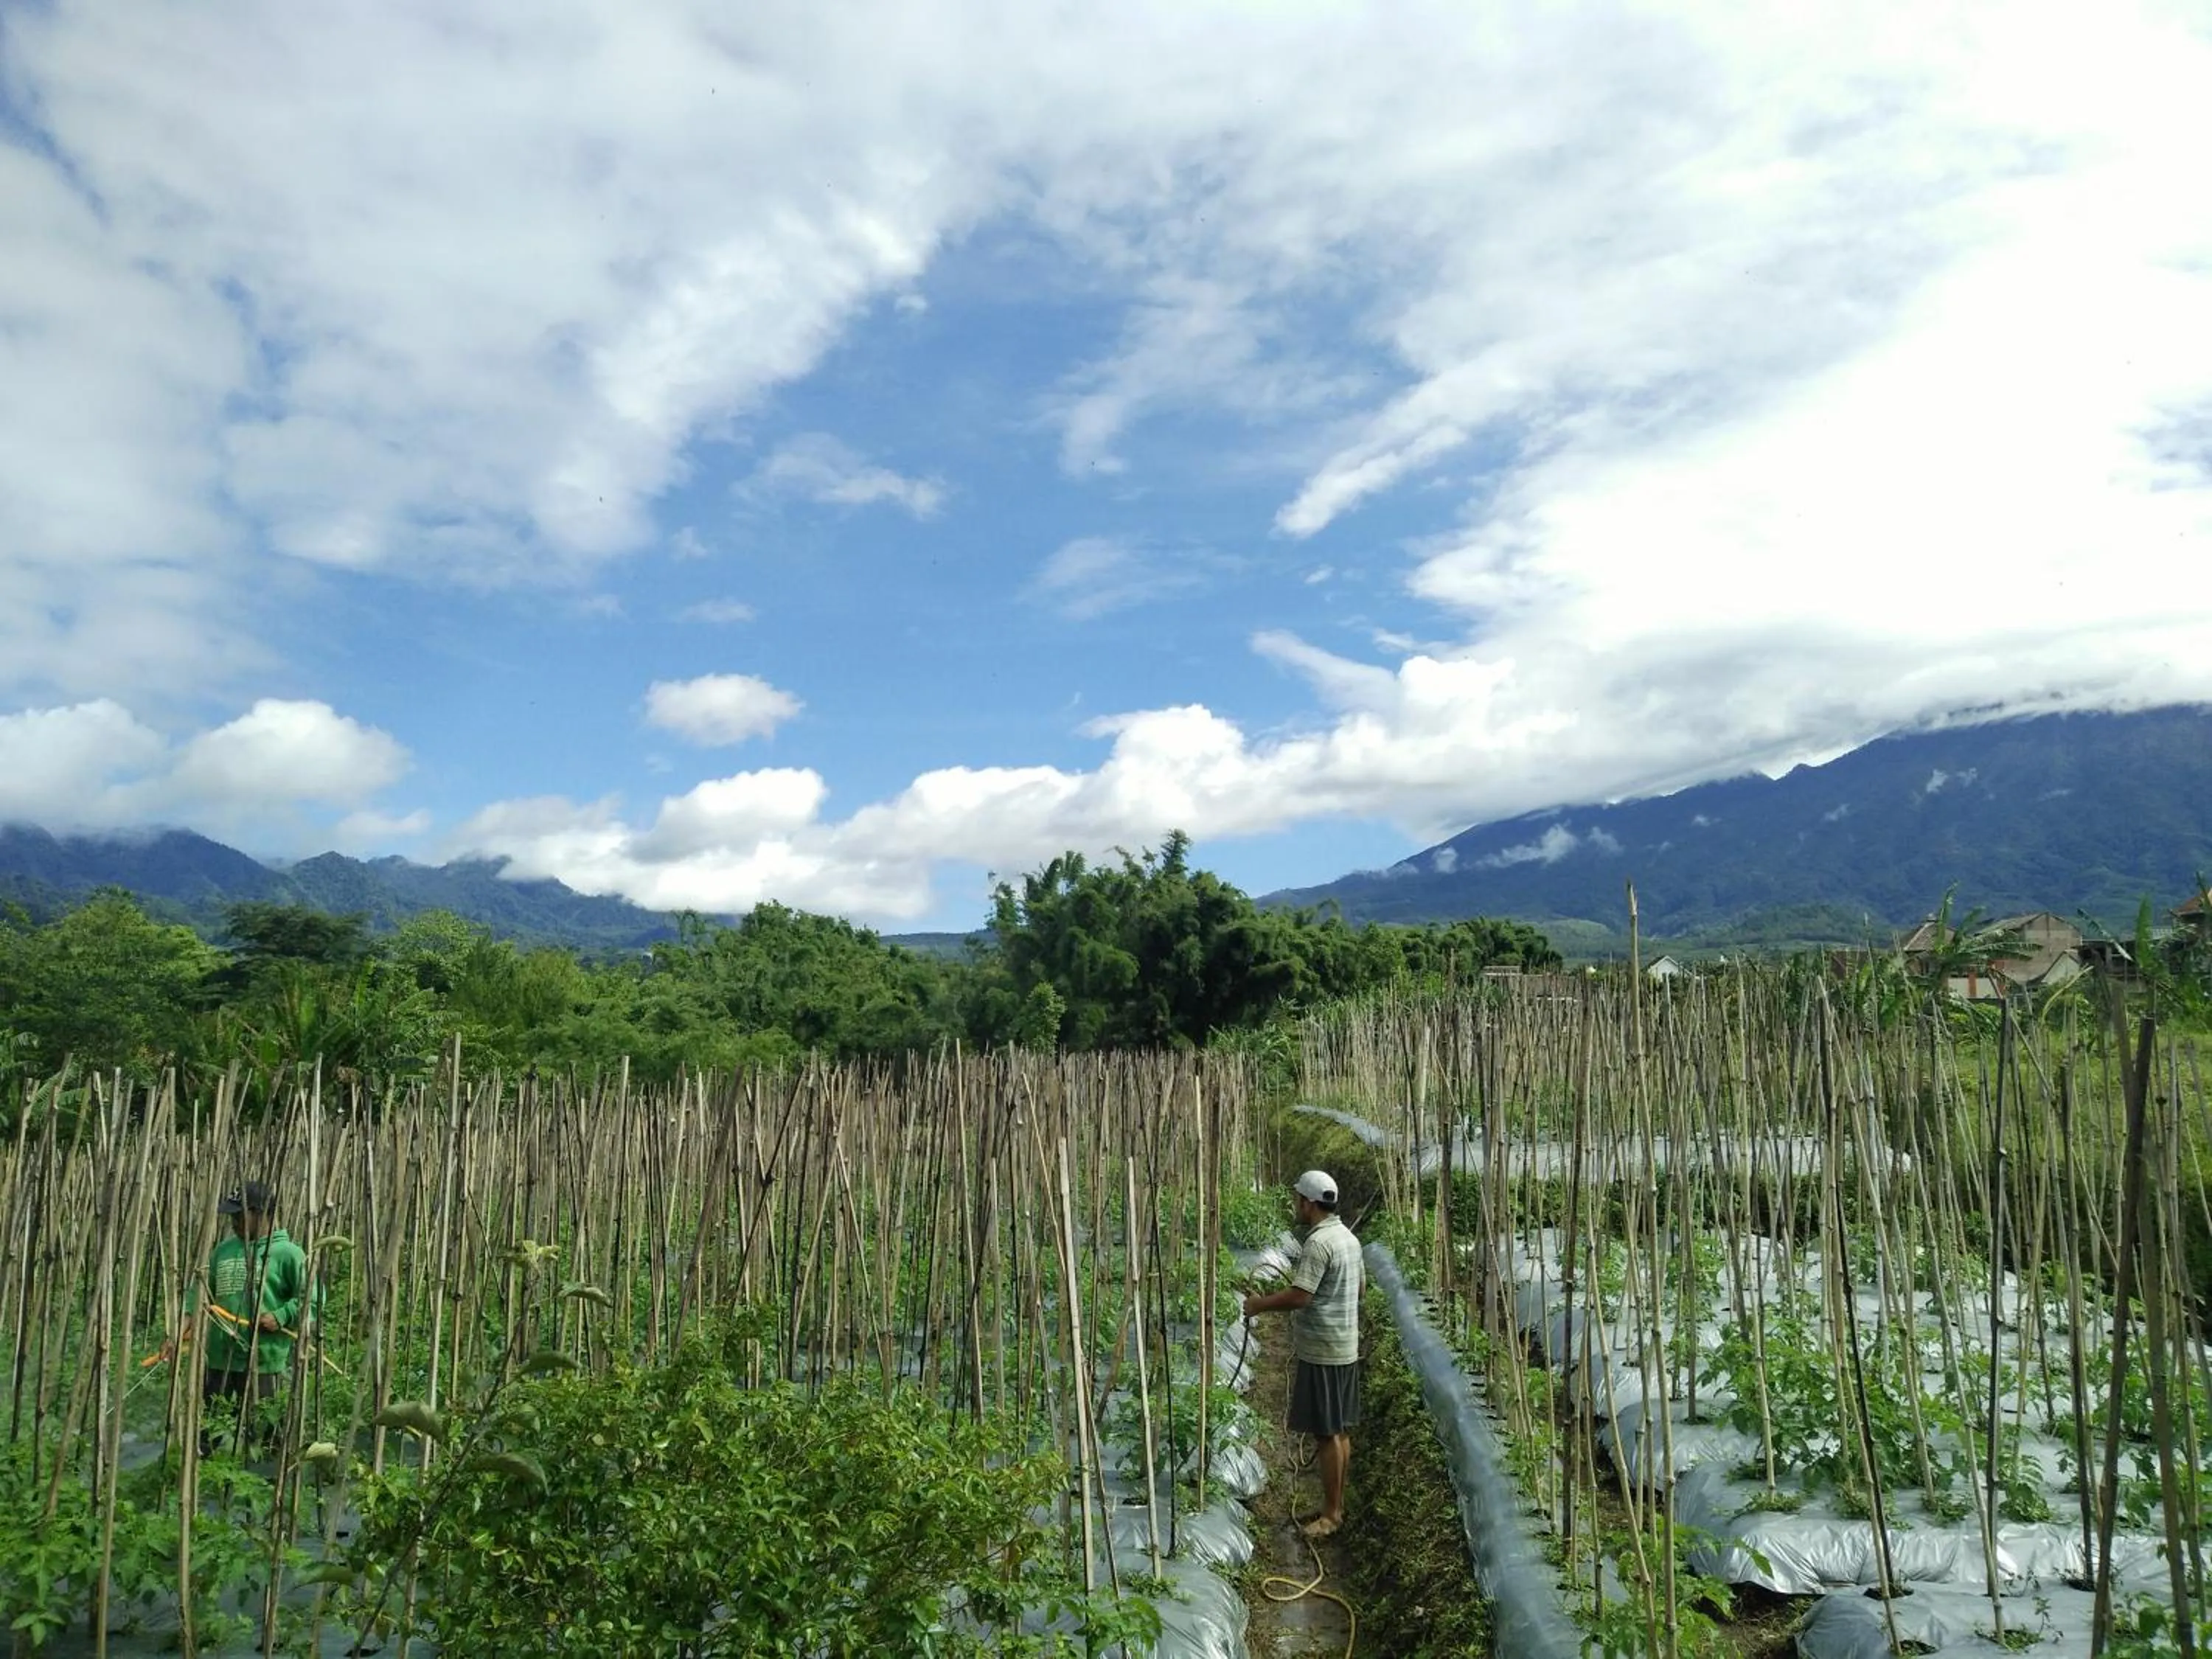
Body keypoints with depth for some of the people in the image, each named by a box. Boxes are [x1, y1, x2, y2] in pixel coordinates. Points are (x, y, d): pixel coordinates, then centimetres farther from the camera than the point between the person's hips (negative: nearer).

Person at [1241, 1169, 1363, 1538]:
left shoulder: (1318, 1242, -21)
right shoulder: (1348, 1237, 9)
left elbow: (1299, 1297, -26)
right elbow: (1360, 1282, 22)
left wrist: (1260, 1305, -12)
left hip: (1321, 1353, -10)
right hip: (1346, 1349, 10)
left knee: (1327, 1434, -2)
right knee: (1340, 1431, 15)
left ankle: (1330, 1514, 6)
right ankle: (1336, 1505, 24)